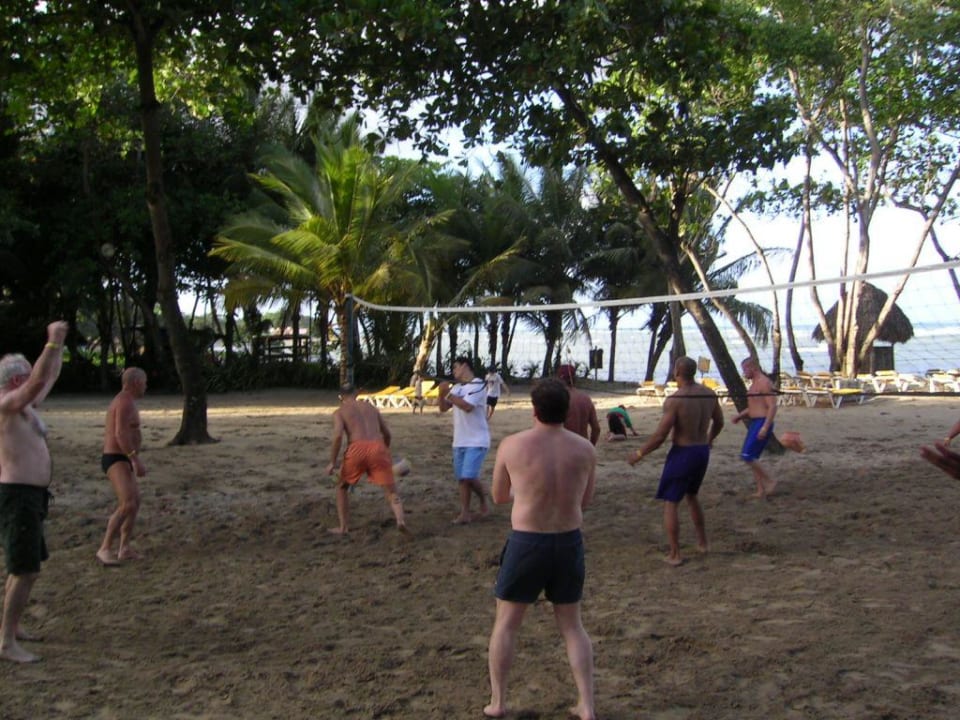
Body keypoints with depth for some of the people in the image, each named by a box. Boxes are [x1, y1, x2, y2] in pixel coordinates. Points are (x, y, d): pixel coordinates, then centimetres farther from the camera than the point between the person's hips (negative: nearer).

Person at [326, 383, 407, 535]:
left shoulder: (339, 412, 14)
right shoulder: (371, 407, 26)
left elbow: (338, 435, -4)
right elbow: (387, 433, 26)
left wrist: (332, 462, 1)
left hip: (357, 448, -2)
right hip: (378, 447, 2)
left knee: (342, 487, 22)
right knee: (390, 490, 5)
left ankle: (343, 527, 20)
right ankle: (400, 520, -22)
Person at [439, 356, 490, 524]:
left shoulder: (478, 385, -14)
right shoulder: (456, 387, 10)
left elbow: (467, 406, -26)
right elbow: (443, 408, 11)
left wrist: (448, 393, -21)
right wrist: (442, 394, -8)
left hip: (476, 441, -7)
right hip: (459, 441, 8)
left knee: (469, 477, -14)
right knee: (461, 478, 7)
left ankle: (483, 499, 13)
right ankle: (465, 513, 13)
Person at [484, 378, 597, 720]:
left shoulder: (512, 445, -12)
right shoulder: (585, 449, -5)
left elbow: (499, 496, 3)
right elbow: (585, 500, 8)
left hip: (526, 544, -2)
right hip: (569, 543, 2)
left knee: (506, 623, 15)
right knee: (572, 625, 18)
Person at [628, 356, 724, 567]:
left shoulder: (674, 400, -20)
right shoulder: (709, 394, 0)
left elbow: (660, 436, -20)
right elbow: (719, 422, 15)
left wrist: (639, 453, -6)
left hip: (682, 453, -7)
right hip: (703, 452, 7)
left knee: (670, 502, 4)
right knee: (691, 496, 27)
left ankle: (674, 554, 3)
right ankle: (702, 542, 34)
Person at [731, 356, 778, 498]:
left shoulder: (764, 383, -13)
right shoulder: (754, 384, 18)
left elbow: (772, 407, -20)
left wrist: (765, 427, -27)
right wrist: (740, 415, 11)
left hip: (762, 423, -10)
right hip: (755, 423, 10)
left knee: (747, 455, -14)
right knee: (752, 458, 9)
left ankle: (770, 481, -3)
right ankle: (761, 491, 12)